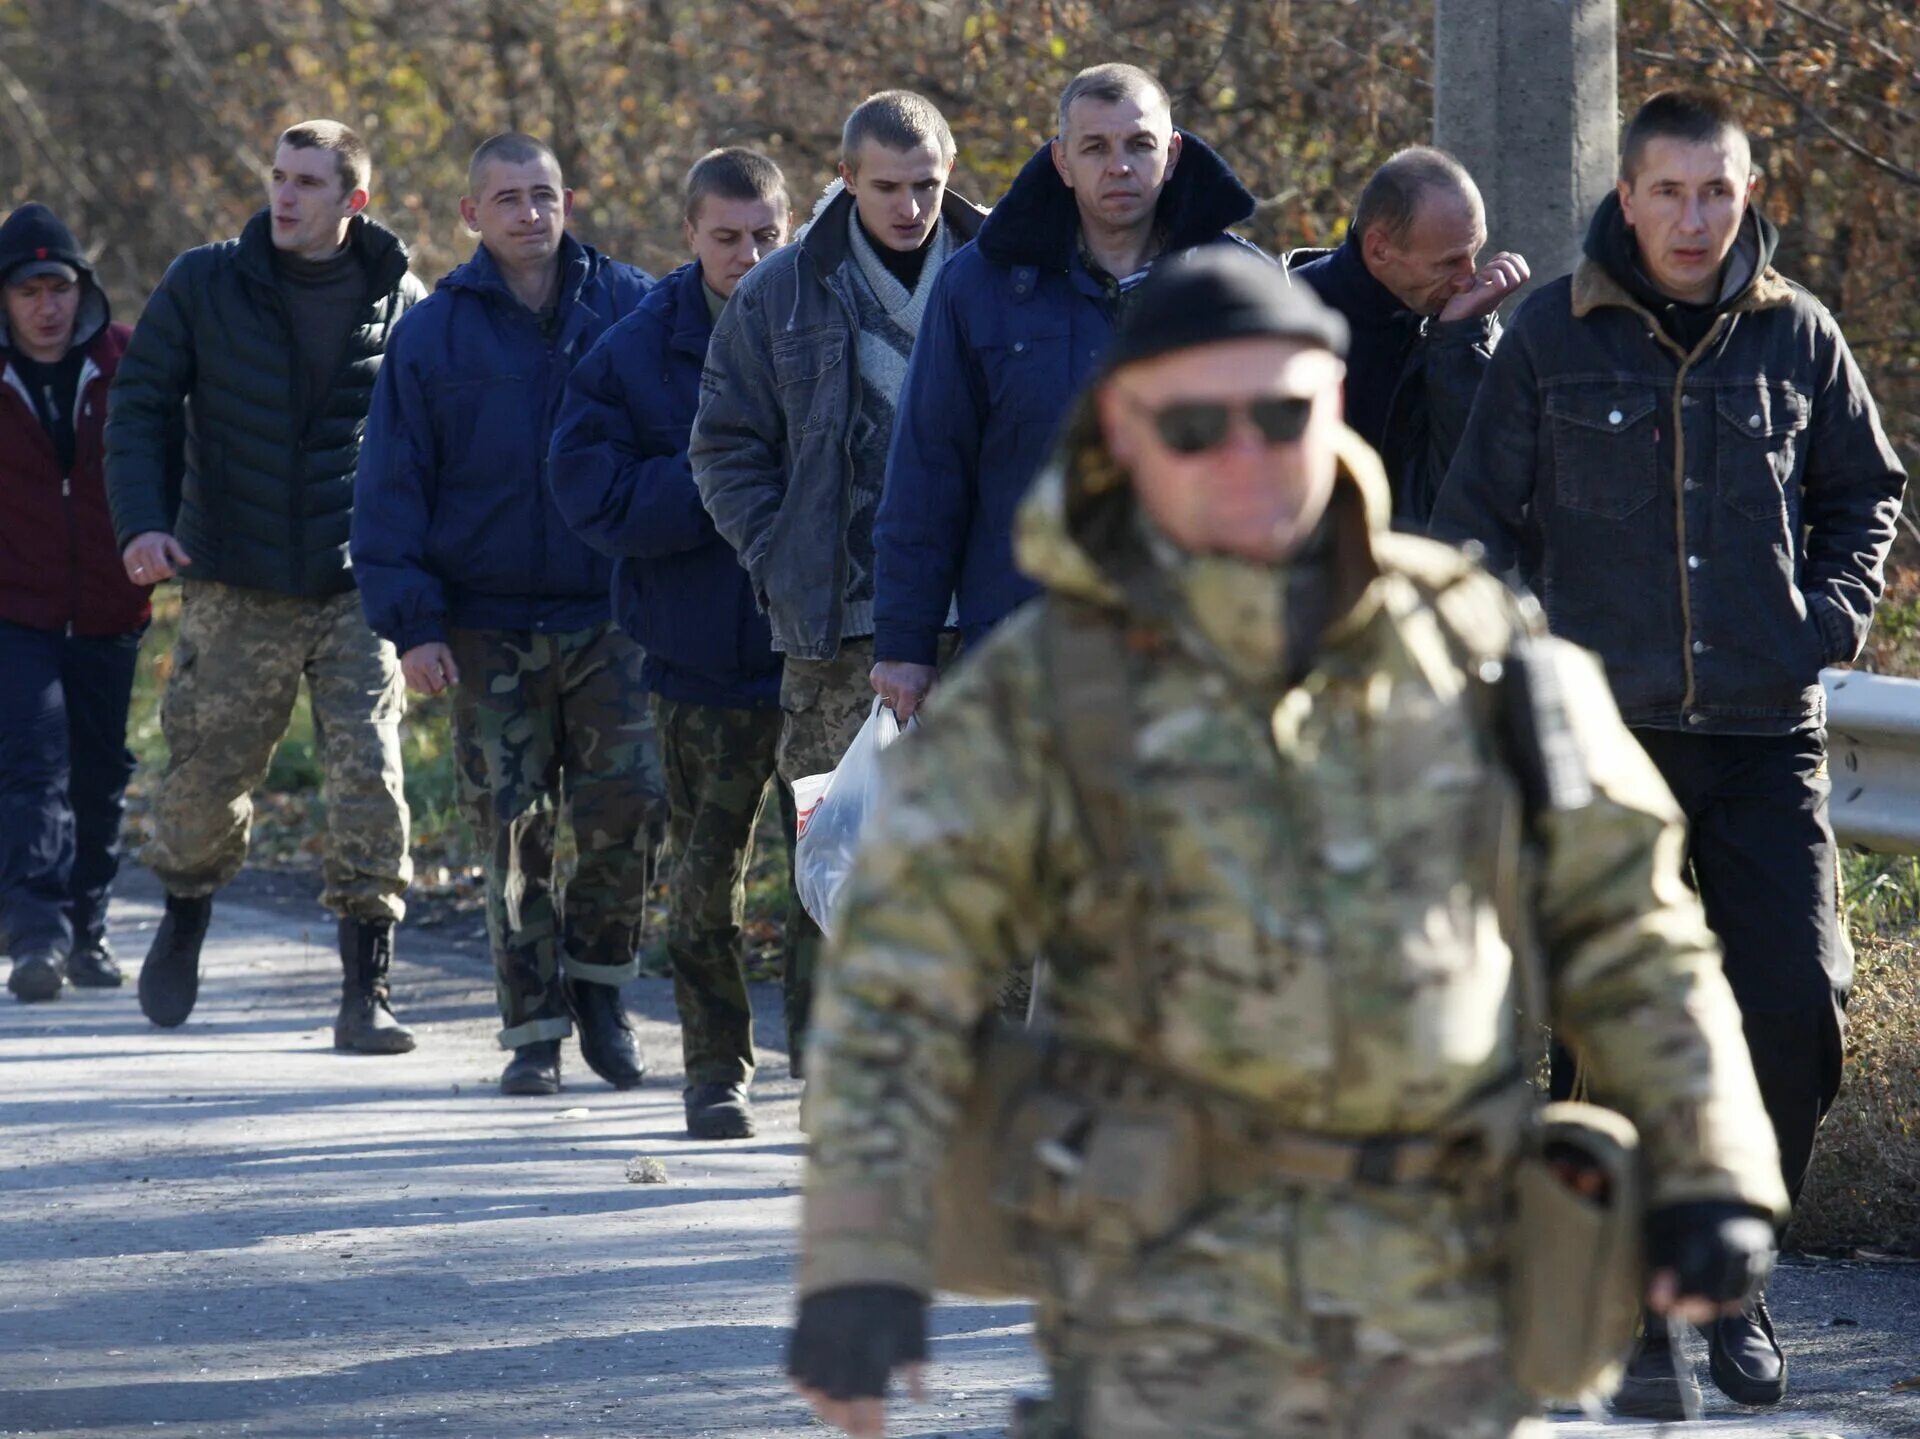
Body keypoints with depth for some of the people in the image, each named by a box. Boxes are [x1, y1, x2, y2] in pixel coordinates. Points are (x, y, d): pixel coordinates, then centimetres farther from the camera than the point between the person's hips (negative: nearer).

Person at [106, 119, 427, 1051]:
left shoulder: (400, 303, 2)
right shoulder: (204, 286, 0)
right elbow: (139, 405, 2)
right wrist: (141, 520, -13)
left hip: (357, 590, 0)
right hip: (235, 590, 0)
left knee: (368, 775, -11)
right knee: (204, 774, 8)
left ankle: (365, 992, -8)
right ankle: (184, 922, 38)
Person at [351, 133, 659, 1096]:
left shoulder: (633, 309, 4)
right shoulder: (432, 334, 2)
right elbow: (391, 486, 3)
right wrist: (410, 622, -6)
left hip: (610, 613, 0)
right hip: (489, 627, 0)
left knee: (627, 801, -9)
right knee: (511, 830, 1)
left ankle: (600, 982, 12)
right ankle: (534, 1029, 9)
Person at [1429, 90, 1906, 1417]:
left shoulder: (1796, 337, 6)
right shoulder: (1552, 338, 1)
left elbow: (1867, 492, 18)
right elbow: (1480, 520, 7)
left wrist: (1834, 613, 3)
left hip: (1766, 737, 2)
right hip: (1604, 737, -1)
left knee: (1798, 1008, -6)